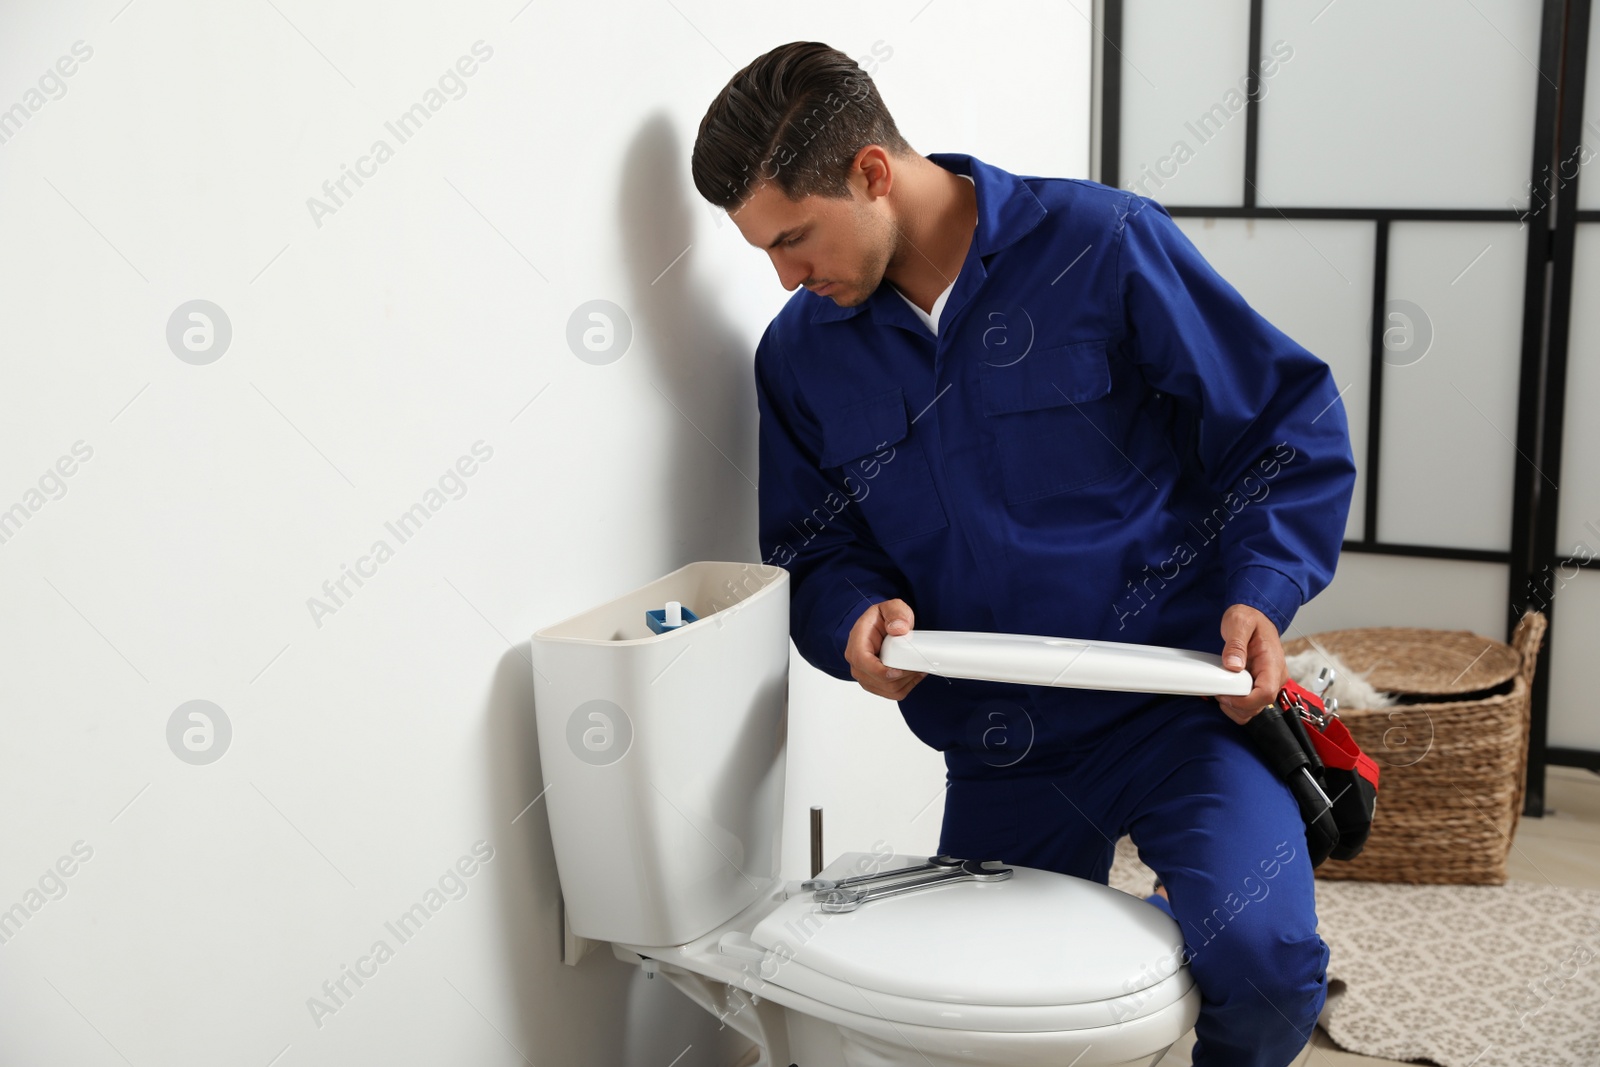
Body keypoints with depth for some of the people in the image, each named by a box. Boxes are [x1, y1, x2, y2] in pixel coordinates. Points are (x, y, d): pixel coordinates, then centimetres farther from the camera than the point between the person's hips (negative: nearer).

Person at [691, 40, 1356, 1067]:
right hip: (998, 754, 5)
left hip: (1180, 702, -4)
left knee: (1262, 961, -26)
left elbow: (1290, 420, -3)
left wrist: (1260, 593, -15)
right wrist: (860, 617, -12)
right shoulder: (800, 353, 5)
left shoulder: (1102, 245, -9)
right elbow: (816, 550, 11)